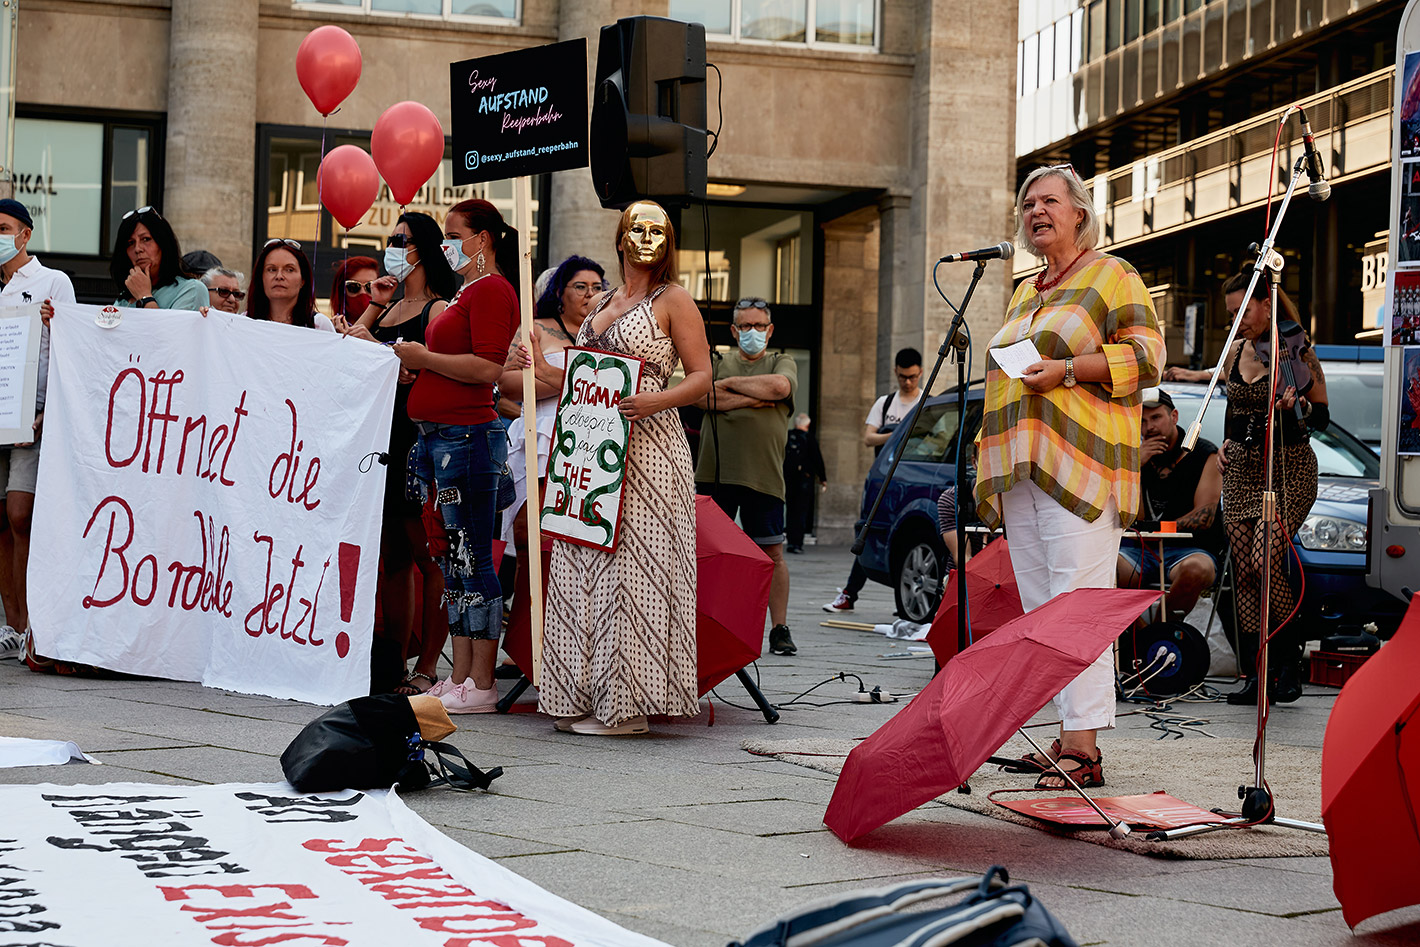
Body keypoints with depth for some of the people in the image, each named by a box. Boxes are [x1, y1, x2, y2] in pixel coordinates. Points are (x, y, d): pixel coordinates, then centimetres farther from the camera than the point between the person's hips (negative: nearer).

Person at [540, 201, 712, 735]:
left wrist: (653, 401, -21)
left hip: (647, 451, -7)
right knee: (583, 567, 3)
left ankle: (627, 704, -6)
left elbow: (701, 376, -5)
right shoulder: (603, 303, 19)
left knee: (629, 567, -9)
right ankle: (584, 696, 8)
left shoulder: (673, 300, 1)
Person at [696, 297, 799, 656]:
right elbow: (703, 396, -5)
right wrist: (754, 397, -7)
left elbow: (780, 386, -10)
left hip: (764, 475, 0)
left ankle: (779, 628, 9)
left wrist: (730, 384, -2)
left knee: (772, 552, 1)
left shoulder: (782, 362, 14)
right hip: (716, 473, 1)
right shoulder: (717, 361, 14)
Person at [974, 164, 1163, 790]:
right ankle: (1070, 738, 8)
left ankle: (1082, 746, -15)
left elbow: (1146, 356, -7)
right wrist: (988, 453, 23)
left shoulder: (1112, 274, 3)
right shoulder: (1026, 293, 26)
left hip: (1079, 464, -8)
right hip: (1020, 467, 8)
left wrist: (1068, 368, -16)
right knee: (1040, 607, 4)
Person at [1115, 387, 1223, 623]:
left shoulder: (1204, 454, 3)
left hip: (1191, 548, -3)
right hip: (1140, 550, 3)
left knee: (1195, 570, -39)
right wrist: (1135, 467, -6)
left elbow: (1204, 517, -6)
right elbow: (1134, 519, 5)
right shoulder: (1136, 457, 13)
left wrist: (1156, 529, -21)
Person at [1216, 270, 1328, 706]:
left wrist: (1297, 407, -25)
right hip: (1241, 470, 6)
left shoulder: (1296, 351, -7)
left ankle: (1289, 657, 0)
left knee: (1265, 561, -19)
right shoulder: (1235, 353, 10)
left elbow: (1322, 418, -5)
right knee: (1243, 570, -1)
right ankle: (1254, 673, 3)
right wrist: (1227, 444, 8)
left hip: (1288, 469, -6)